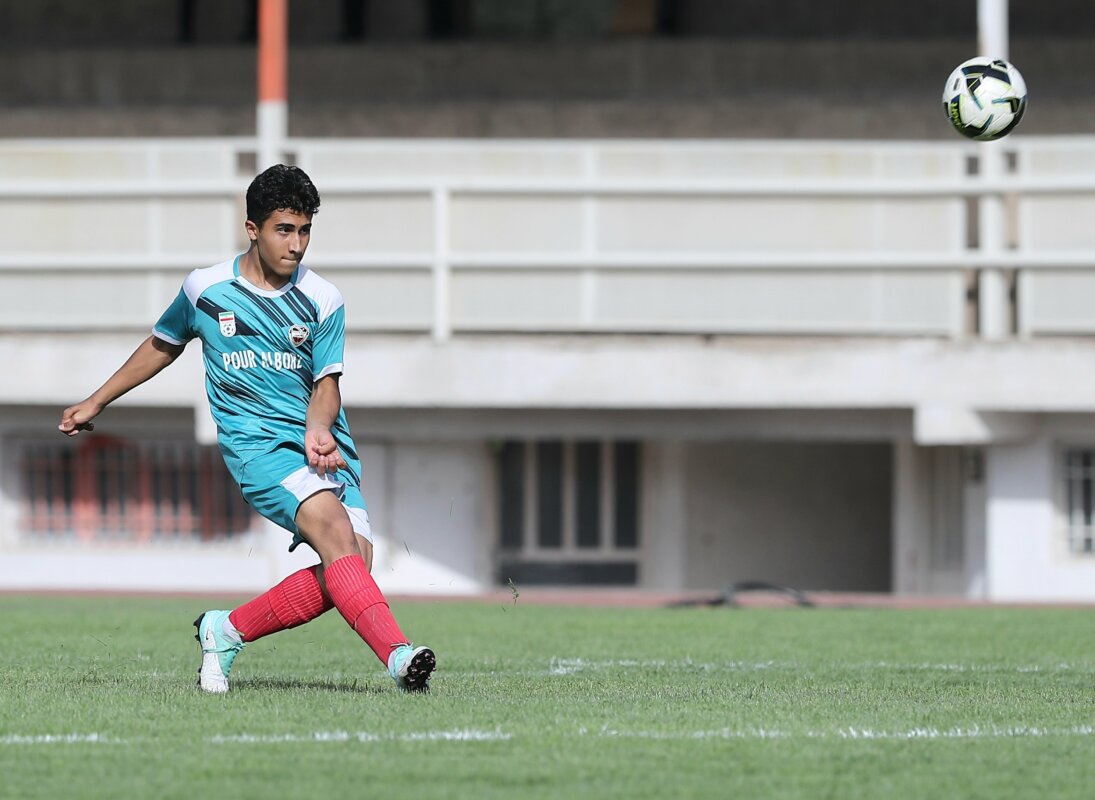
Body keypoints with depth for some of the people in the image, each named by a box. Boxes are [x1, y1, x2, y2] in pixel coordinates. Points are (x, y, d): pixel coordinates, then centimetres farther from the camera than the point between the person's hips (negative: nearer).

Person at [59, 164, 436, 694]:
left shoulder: (323, 301, 5)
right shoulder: (205, 290, 4)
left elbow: (326, 384, 2)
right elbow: (162, 346, 22)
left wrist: (318, 431, -21)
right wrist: (95, 403, 30)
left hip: (325, 446, 3)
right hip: (256, 442, -3)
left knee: (346, 572, -16)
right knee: (333, 527, -29)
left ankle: (226, 630, 5)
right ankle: (398, 655, -43)